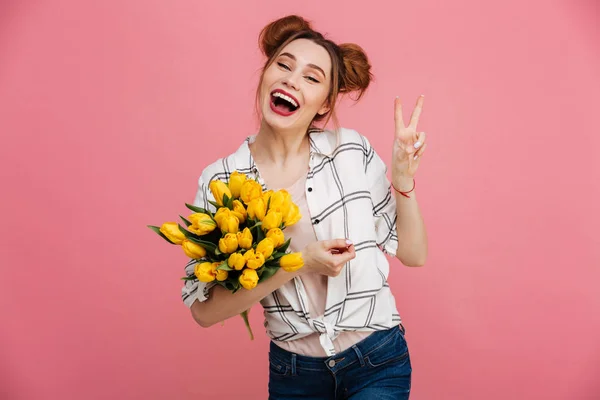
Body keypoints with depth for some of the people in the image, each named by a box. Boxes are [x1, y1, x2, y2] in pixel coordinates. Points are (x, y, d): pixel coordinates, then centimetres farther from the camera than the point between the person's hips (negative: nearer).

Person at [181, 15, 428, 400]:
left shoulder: (351, 150, -8)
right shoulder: (221, 180, -9)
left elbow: (414, 254, -1)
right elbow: (204, 310, -12)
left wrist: (403, 181, -16)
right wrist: (298, 266, -21)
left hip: (377, 365, 0)